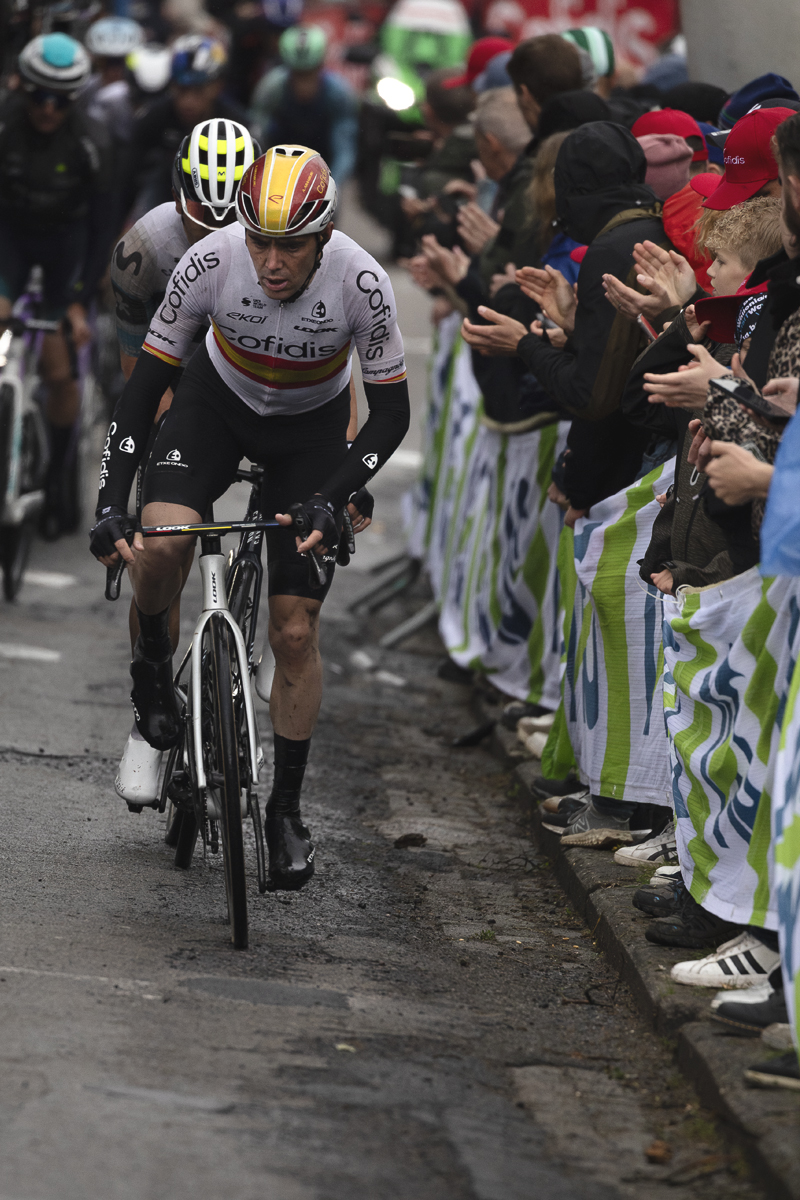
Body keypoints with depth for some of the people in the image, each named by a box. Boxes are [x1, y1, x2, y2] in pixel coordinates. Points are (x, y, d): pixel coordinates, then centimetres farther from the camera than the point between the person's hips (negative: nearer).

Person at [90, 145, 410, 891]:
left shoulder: (361, 283, -31)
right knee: (161, 542, -30)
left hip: (312, 424, 0)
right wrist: (110, 505, -28)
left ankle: (287, 808, 14)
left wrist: (331, 500, -33)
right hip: (218, 401, 0)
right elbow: (145, 384, -21)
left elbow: (391, 412, -20)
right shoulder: (210, 263, -30)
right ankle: (153, 663, 2)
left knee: (295, 632, -4)